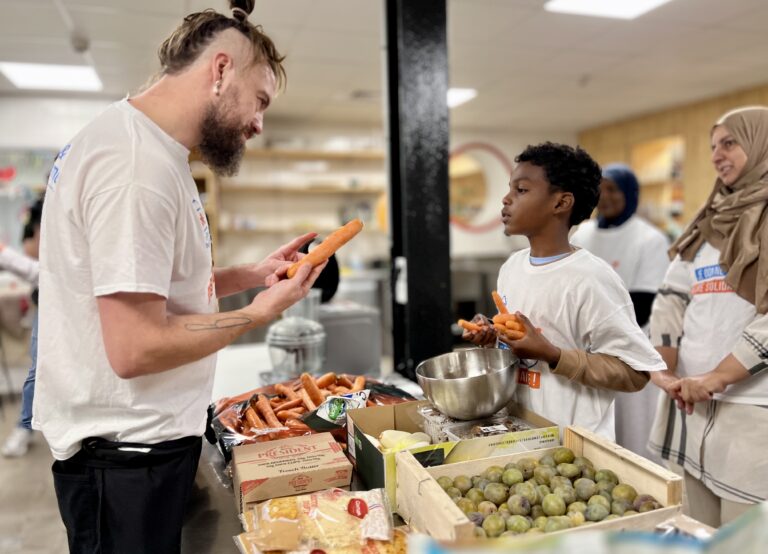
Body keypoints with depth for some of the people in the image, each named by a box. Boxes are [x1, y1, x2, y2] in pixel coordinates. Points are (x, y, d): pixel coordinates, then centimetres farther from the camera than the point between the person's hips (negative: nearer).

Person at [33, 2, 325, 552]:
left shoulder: (142, 142, 9)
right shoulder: (138, 161, -24)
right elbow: (135, 349, -27)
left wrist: (254, 274, 5)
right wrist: (260, 311, -16)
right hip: (127, 453, -9)